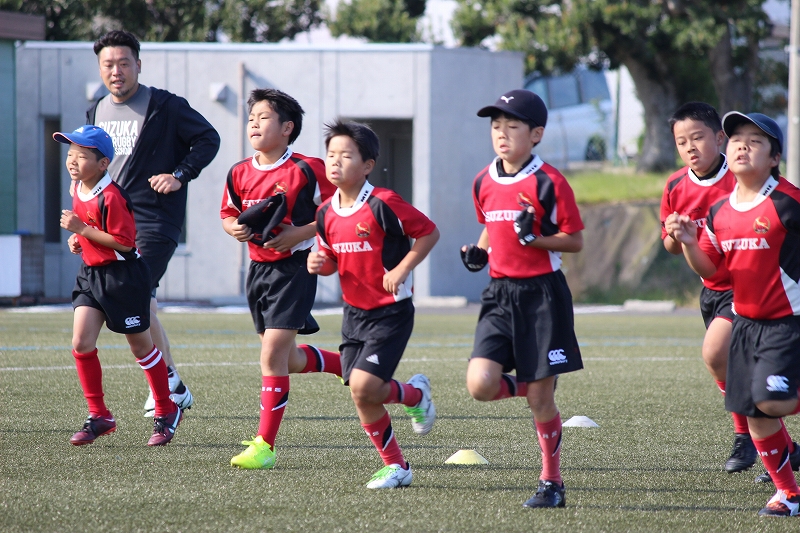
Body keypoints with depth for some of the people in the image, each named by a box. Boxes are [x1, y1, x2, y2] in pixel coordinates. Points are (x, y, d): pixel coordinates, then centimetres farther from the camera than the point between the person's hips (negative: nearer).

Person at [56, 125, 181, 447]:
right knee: (81, 341, -5)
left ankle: (166, 412, 20)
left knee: (141, 346, 5)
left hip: (123, 276, -8)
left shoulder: (110, 197, -22)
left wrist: (82, 229, -24)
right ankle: (98, 416, 4)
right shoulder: (77, 189, 5)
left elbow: (124, 241, -24)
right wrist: (78, 239, 5)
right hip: (92, 274, 8)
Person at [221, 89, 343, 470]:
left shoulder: (306, 171, -13)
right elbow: (228, 214, 18)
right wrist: (234, 228, -5)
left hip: (294, 267, -7)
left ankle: (265, 444, -9)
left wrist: (300, 233, -19)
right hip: (259, 267, 7)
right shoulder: (240, 174, 5)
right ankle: (352, 366, 41)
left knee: (273, 352, -14)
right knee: (289, 360, 14)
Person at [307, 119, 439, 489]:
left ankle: (415, 394, 14)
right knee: (361, 397, 4)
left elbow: (429, 232, -10)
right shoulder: (327, 213, 3)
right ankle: (396, 466, 18)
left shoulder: (382, 204, -17)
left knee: (363, 387, -17)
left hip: (391, 312, -7)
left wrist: (402, 268, -18)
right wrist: (319, 264, -6)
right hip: (355, 313, 7)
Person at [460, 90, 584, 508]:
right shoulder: (484, 183, 7)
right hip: (500, 293, 5)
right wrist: (479, 251, 4)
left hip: (542, 293, -5)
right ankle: (529, 387, 19)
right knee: (480, 384, -13)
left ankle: (552, 484, 13)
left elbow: (575, 241, -7)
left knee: (540, 398, -1)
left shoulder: (548, 183, -10)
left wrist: (532, 237, -22)